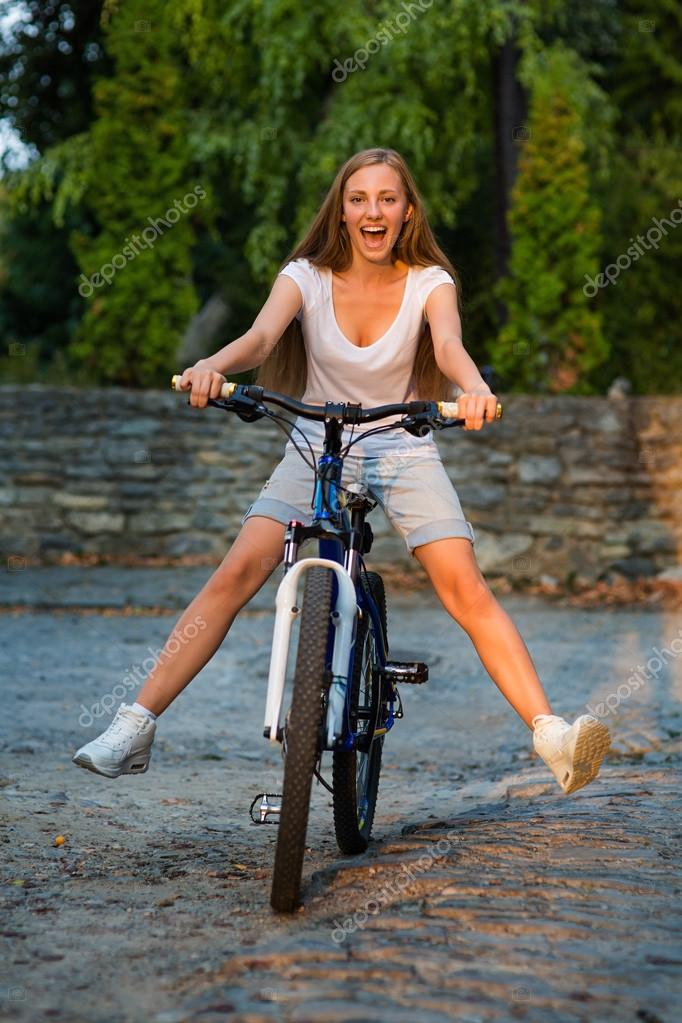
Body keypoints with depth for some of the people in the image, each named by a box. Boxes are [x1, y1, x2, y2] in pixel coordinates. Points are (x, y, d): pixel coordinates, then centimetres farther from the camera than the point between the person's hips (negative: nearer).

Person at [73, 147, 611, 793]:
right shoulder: (307, 276, -5)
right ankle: (134, 726, -14)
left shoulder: (429, 281, -6)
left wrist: (474, 388, -50)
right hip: (317, 446, 0)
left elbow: (448, 344, -26)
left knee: (465, 588, -19)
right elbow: (261, 335, -24)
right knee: (237, 573, -17)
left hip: (404, 449, 0)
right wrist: (213, 365, -47)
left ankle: (551, 736, -19)